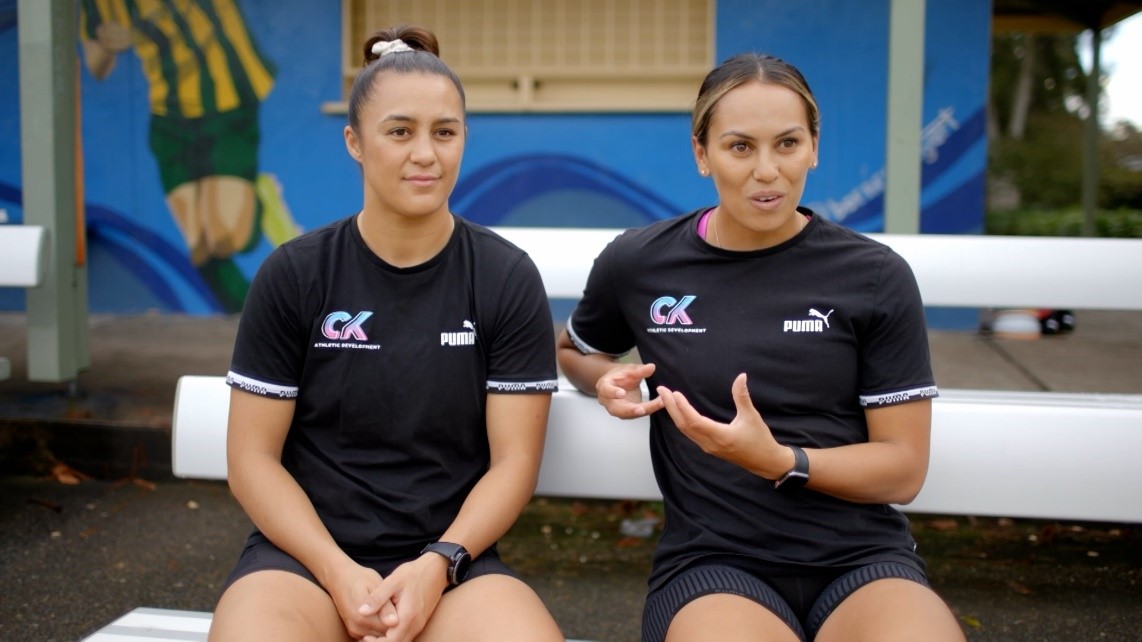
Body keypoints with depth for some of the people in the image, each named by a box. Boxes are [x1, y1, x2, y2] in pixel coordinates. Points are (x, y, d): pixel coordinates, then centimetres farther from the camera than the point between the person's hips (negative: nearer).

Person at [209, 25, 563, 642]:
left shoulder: (508, 279, 1)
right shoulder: (292, 274, 1)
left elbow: (514, 459, 0)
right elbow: (252, 457, 1)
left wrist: (438, 565, -15)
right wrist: (337, 571, -12)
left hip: (451, 556, 1)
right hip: (305, 550, 0)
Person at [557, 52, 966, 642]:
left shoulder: (875, 277, 1)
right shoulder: (637, 264, 4)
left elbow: (903, 468, 1)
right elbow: (573, 351, 25)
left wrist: (778, 461, -16)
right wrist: (608, 381, 2)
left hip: (861, 556, 1)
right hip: (712, 560, 0)